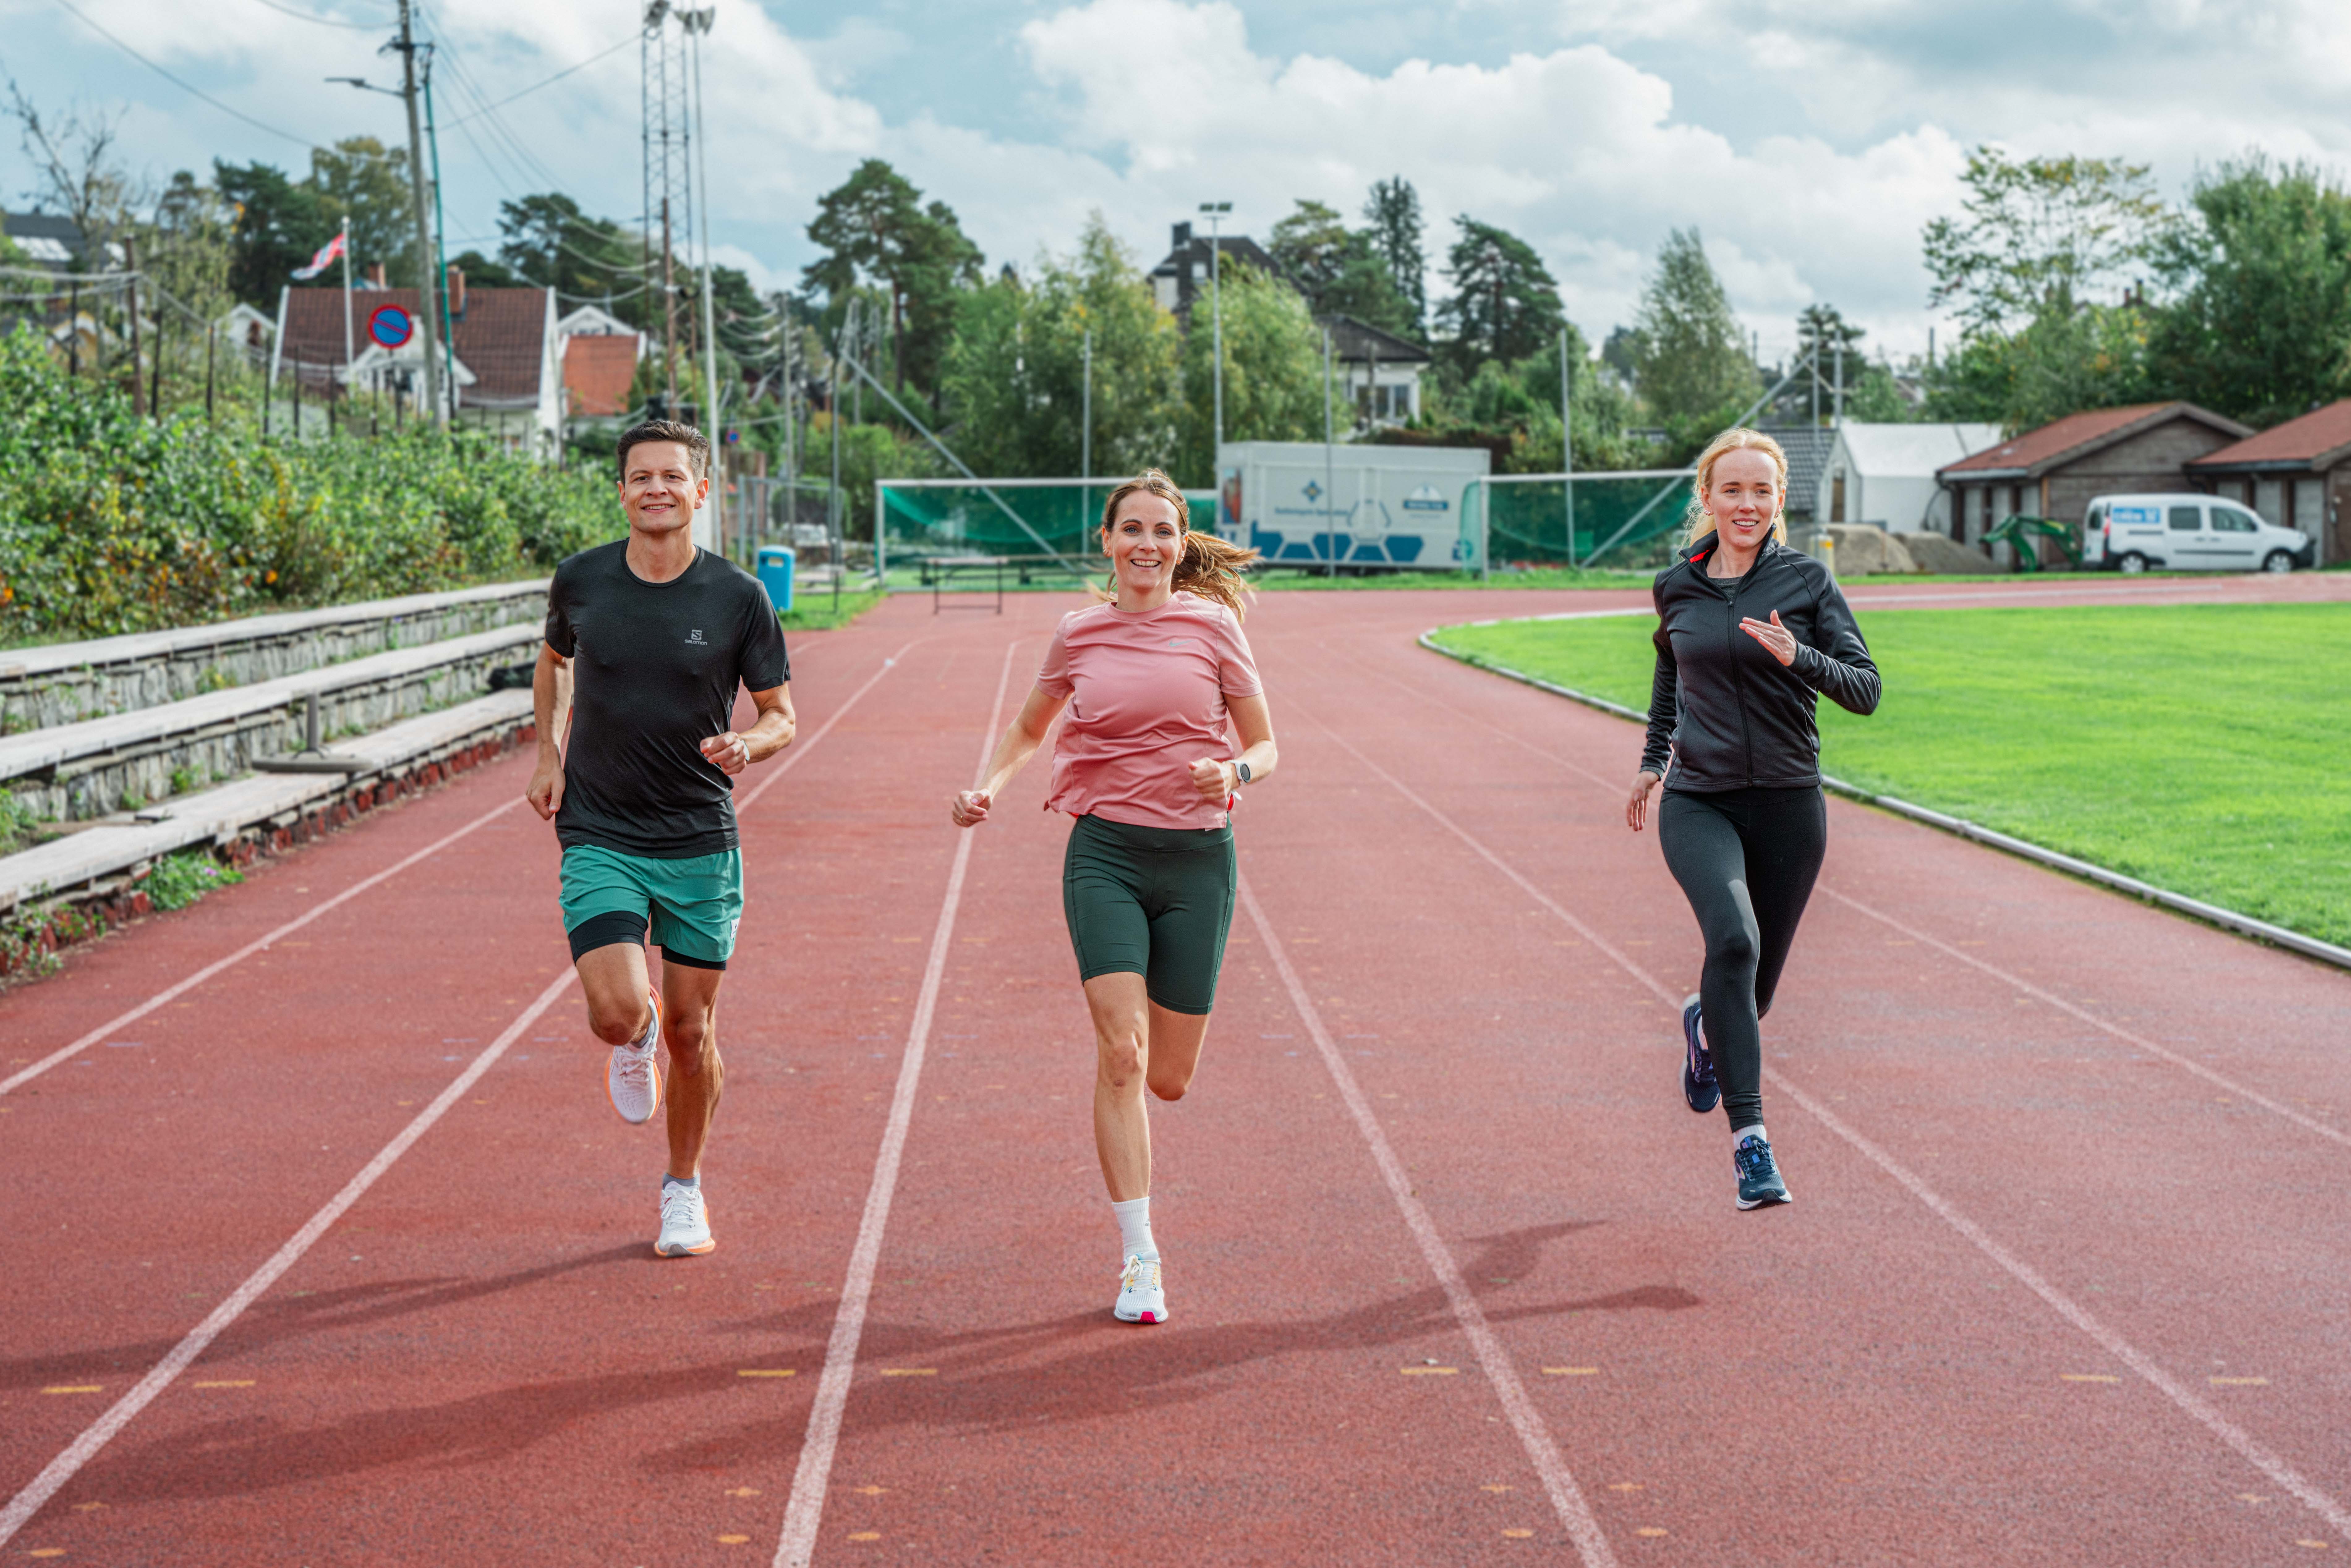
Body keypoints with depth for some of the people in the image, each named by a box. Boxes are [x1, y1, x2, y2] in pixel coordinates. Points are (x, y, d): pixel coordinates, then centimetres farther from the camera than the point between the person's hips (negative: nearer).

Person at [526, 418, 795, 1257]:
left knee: (691, 1030, 6)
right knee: (617, 1013, -17)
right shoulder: (580, 580, -1)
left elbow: (781, 715, 3)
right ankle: (636, 1039, 22)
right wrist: (548, 753, 7)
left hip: (701, 842, 0)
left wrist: (748, 745, -20)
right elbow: (553, 661, 20)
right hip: (599, 836, 0)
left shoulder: (738, 597, -6)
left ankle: (685, 1189, 28)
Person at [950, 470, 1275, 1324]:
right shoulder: (1078, 634, 4)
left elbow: (1264, 747, 6)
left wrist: (1236, 775, -17)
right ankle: (1139, 1260, -9)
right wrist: (988, 789, 2)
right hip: (1105, 853, 0)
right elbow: (1028, 728, 21)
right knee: (1121, 1051, -16)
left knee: (1168, 1078, 3)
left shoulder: (1212, 625, 0)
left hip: (1197, 860, 0)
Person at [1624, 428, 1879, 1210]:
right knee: (1733, 939, -28)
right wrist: (1653, 759, 26)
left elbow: (1865, 690, -6)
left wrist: (1799, 658, -24)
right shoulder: (1678, 587, 4)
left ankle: (1706, 1025, 51)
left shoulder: (1806, 579, -2)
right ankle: (1749, 1137, -27)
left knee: (1756, 984, 11)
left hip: (1788, 806, 1)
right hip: (1698, 802, 0)